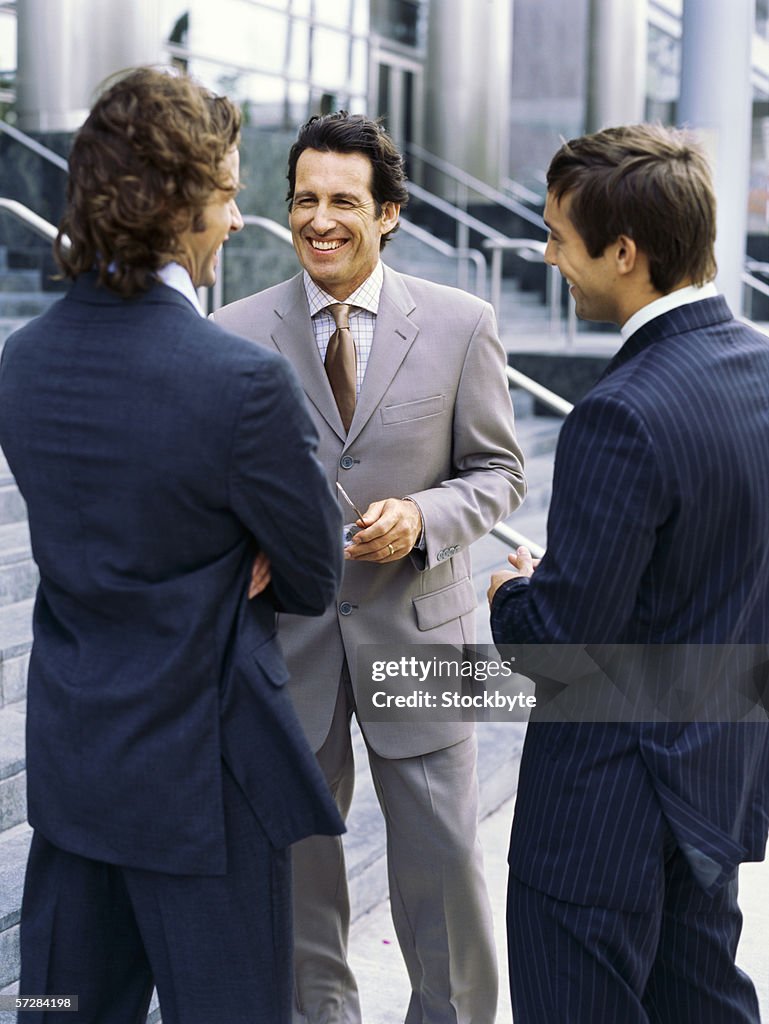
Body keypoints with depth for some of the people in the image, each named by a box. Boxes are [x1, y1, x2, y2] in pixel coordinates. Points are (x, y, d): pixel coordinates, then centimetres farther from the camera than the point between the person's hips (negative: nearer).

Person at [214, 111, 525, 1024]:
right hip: (286, 632, 1)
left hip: (416, 630, -1)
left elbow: (497, 471, 1)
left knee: (443, 859, 8)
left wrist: (422, 518, -17)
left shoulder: (459, 325, -4)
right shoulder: (238, 333, -2)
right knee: (297, 855, 15)